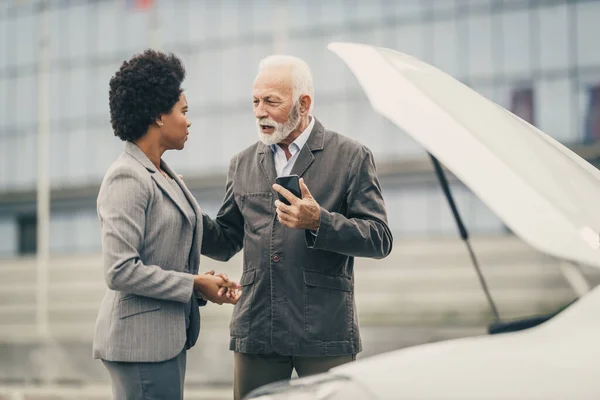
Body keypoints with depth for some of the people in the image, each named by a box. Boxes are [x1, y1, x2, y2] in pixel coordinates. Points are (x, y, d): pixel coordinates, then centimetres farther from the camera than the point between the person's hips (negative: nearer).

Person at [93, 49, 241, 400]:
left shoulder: (164, 175, 14)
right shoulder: (127, 179, -14)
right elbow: (120, 271, -21)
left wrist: (206, 282, 2)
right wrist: (194, 284, -15)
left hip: (170, 337, 10)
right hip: (142, 340, -9)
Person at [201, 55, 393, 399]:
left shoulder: (352, 158, 1)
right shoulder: (243, 164, 14)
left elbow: (380, 239, -5)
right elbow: (226, 243, 17)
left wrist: (318, 222, -19)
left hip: (324, 332, -3)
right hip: (256, 332, 4)